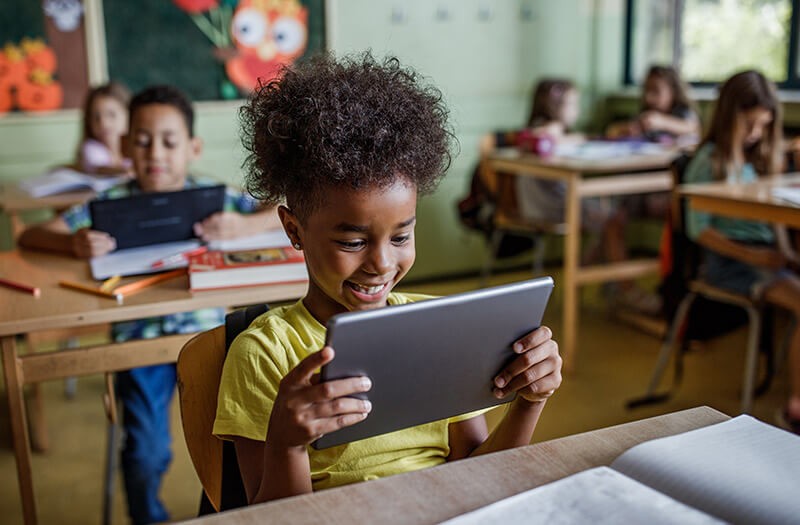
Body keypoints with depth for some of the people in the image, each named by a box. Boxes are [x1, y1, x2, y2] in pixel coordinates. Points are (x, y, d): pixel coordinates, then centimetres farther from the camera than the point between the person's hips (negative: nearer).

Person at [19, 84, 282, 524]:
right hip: (139, 335, 0)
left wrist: (247, 225, -26)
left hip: (205, 327, 0)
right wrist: (72, 243, -27)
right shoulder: (111, 203, -1)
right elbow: (29, 236, -4)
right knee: (145, 452, -9)